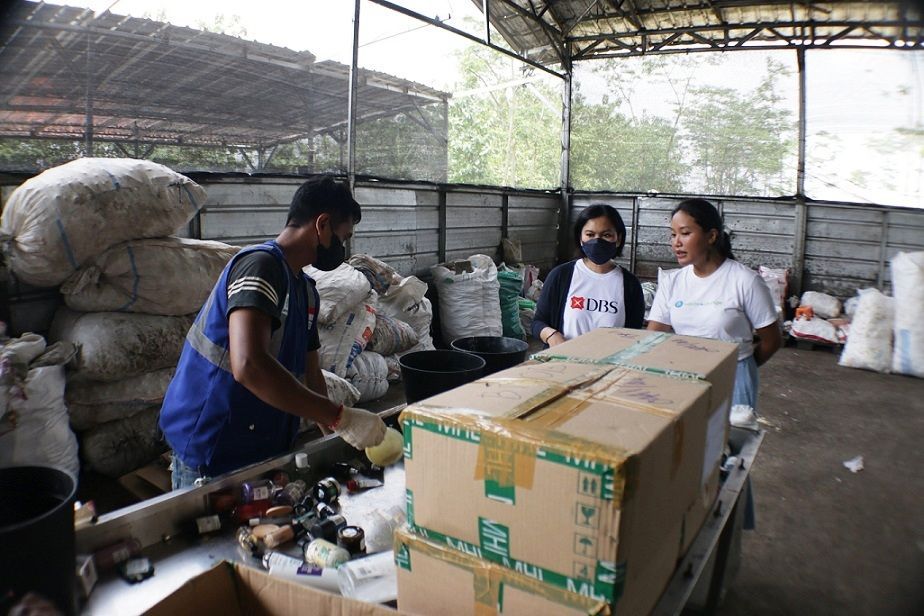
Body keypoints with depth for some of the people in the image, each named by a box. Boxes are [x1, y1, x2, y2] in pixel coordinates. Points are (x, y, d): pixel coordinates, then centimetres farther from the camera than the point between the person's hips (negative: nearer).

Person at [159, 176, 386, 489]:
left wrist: (341, 435, 3)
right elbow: (248, 366, -35)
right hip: (210, 457, -9)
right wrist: (341, 418, -32)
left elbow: (310, 375, 13)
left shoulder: (306, 290, 11)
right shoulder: (260, 265, -20)